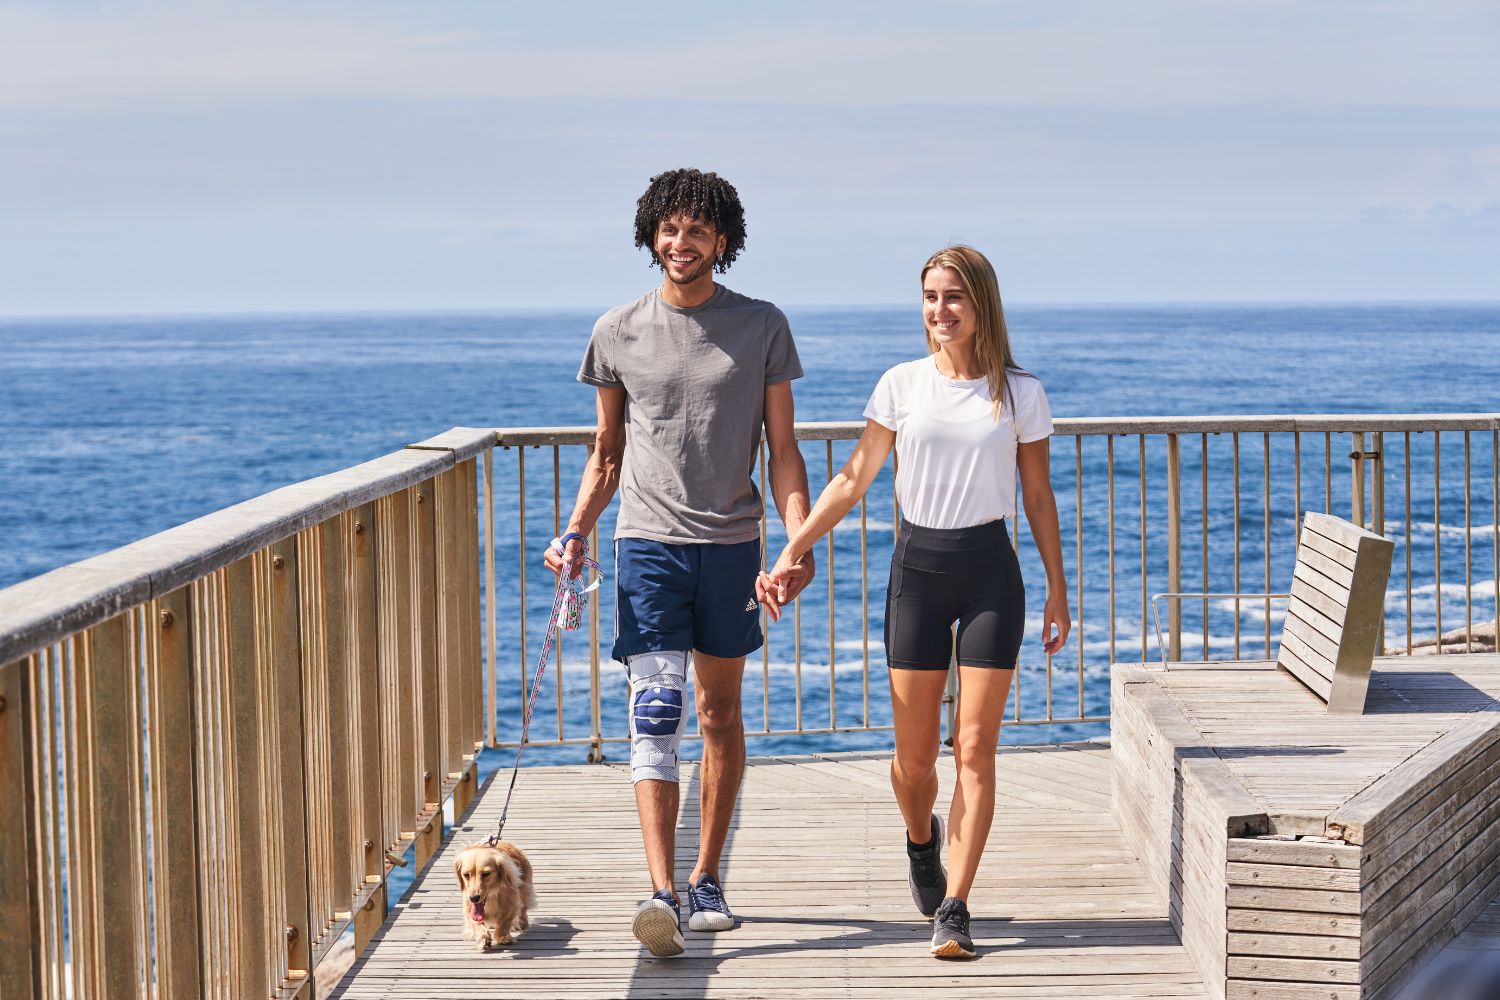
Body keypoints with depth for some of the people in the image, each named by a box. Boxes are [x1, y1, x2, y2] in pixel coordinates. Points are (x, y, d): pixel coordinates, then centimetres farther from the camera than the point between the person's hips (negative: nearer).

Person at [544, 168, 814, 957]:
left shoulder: (762, 327, 3)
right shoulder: (619, 332, 5)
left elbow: (782, 449, 3)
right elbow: (607, 453, 13)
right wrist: (574, 533, -1)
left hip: (731, 544, 1)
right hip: (648, 541, -1)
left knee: (720, 715, 10)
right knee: (655, 709, -12)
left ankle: (707, 879, 21)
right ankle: (661, 892, -20)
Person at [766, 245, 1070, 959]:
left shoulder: (1019, 394, 2)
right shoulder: (902, 385, 3)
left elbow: (1038, 496, 8)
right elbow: (853, 480, 5)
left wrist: (1058, 591, 8)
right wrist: (794, 549, -5)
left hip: (990, 569, -1)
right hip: (918, 566, 1)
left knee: (975, 748, -5)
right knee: (914, 753, 3)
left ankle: (953, 911, -2)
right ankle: (921, 842, 36)